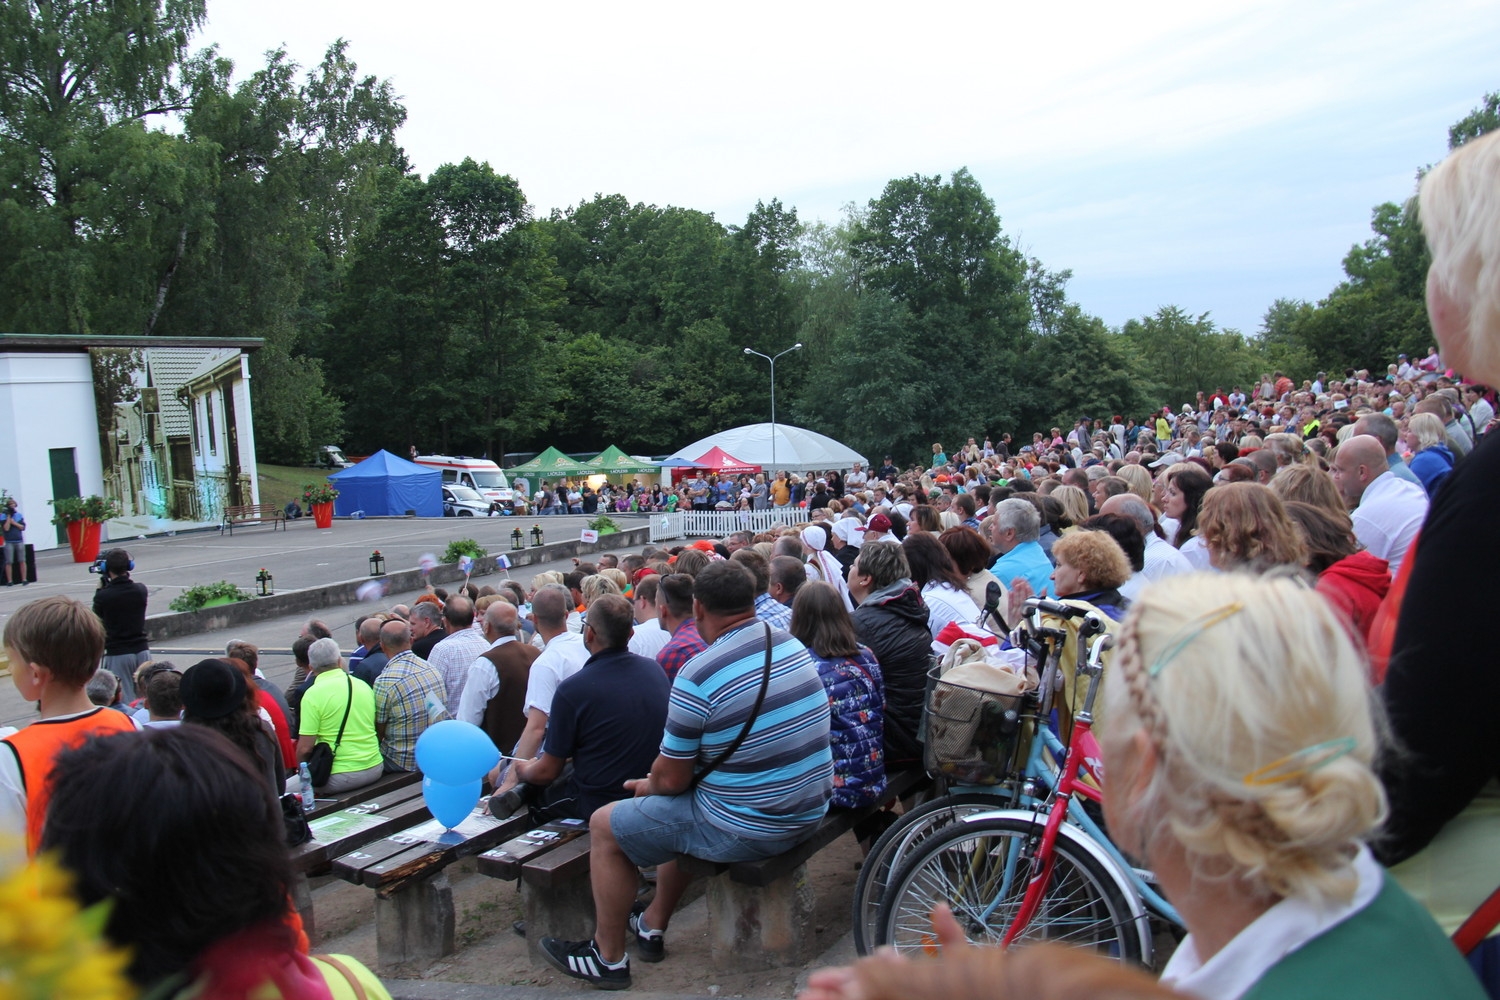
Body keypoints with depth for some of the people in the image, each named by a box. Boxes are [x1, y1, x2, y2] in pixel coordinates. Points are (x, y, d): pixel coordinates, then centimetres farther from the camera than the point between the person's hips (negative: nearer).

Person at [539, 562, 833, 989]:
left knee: (605, 827, 12)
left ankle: (608, 957, 27)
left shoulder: (699, 674, -22)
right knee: (678, 807, 33)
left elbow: (671, 780, -13)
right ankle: (653, 926, 44)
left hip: (748, 831, -8)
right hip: (809, 812, 8)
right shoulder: (795, 646, 0)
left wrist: (647, 785, 11)